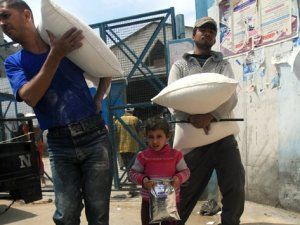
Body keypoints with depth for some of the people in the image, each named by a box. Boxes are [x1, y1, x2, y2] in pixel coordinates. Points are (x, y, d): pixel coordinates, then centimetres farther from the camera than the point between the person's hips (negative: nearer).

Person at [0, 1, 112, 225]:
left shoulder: (70, 42, 6)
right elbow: (30, 97, -12)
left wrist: (98, 100, 3)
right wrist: (55, 56, -16)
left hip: (94, 137, 0)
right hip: (59, 145, 1)